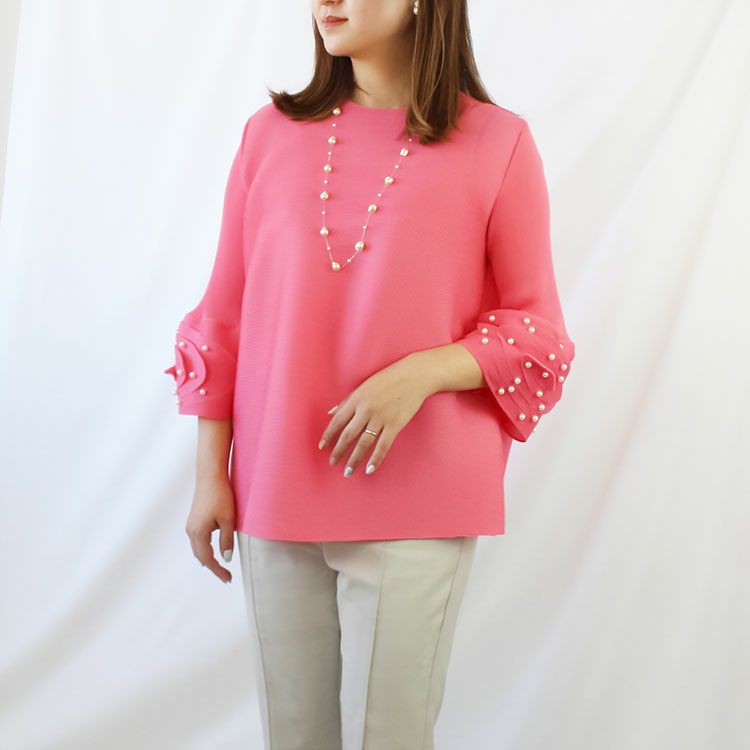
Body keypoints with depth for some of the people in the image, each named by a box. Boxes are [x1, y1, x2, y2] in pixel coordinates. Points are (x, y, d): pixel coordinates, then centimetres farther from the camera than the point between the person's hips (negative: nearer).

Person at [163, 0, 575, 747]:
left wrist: (420, 373, -17)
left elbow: (535, 327, 0)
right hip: (276, 495, 3)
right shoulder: (270, 133, 6)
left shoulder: (497, 143, -2)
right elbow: (224, 316, 8)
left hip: (417, 500, -3)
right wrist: (210, 476, 5)